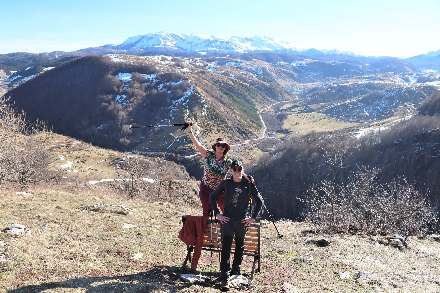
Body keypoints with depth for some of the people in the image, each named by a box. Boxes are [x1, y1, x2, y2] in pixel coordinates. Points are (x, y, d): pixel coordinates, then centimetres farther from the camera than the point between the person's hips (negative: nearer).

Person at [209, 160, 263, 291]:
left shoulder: (248, 185, -1)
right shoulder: (226, 183, -1)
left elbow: (259, 202, 7)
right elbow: (212, 197, 8)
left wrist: (253, 217, 1)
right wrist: (217, 214, 1)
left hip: (242, 221, 1)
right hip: (227, 220, -1)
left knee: (240, 246, 16)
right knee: (226, 247, -11)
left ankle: (236, 271, 35)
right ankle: (225, 278, -13)